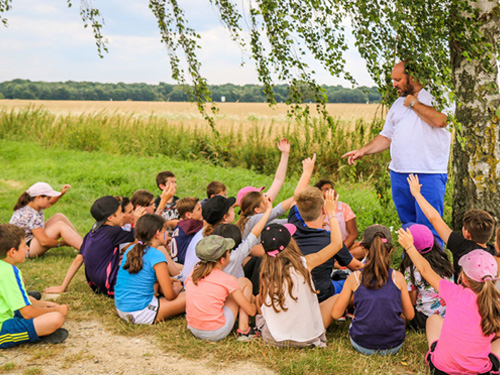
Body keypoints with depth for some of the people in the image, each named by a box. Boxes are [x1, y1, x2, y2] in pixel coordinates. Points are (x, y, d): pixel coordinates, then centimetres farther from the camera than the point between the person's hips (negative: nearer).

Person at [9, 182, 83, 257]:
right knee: (60, 226, -24)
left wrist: (61, 194, 6)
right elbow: (44, 242, -29)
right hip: (26, 250, -11)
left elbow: (50, 203, 24)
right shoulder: (31, 215, -27)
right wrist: (63, 243, -17)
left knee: (59, 217, 2)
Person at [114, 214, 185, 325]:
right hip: (141, 314, -8)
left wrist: (169, 280, 21)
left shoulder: (130, 249, 6)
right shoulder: (156, 256, -16)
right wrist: (177, 288, 10)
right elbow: (170, 295, -13)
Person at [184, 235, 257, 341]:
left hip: (194, 331, 6)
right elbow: (251, 311, -6)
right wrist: (254, 305, 19)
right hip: (217, 333, -6)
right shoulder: (228, 280, -12)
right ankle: (243, 330, 4)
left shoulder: (194, 273, 1)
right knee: (245, 283, 7)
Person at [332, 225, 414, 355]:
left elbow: (335, 314, -4)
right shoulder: (397, 277, -7)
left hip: (362, 346, 0)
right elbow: (410, 315, 2)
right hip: (394, 347, 0)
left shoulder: (354, 278, -9)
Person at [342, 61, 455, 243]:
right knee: (406, 226, 12)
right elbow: (387, 136, 23)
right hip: (399, 174, 7)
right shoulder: (398, 103, 21)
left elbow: (440, 120, -20)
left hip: (428, 175, -6)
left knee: (427, 228, -8)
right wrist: (363, 151, 9)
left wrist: (414, 103, -6)